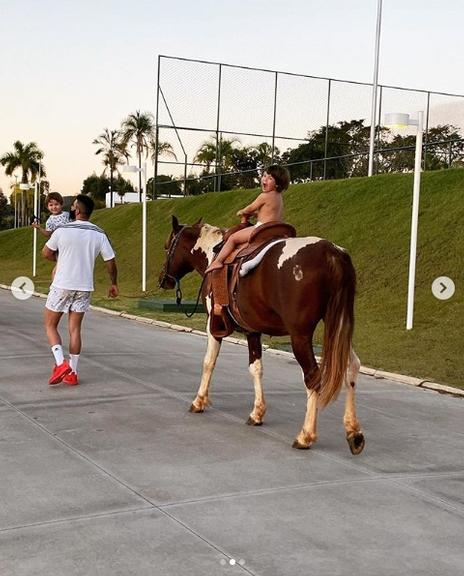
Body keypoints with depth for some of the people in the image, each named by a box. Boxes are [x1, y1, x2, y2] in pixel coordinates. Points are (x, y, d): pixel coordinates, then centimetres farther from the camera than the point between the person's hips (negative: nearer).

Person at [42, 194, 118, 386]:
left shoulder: (62, 231, -10)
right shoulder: (99, 234, -2)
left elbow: (46, 253, 3)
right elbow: (111, 262, 1)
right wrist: (114, 284, 15)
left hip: (62, 285, -3)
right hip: (85, 287, 3)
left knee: (50, 325, 9)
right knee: (75, 329, 11)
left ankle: (61, 363, -9)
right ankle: (72, 373, 11)